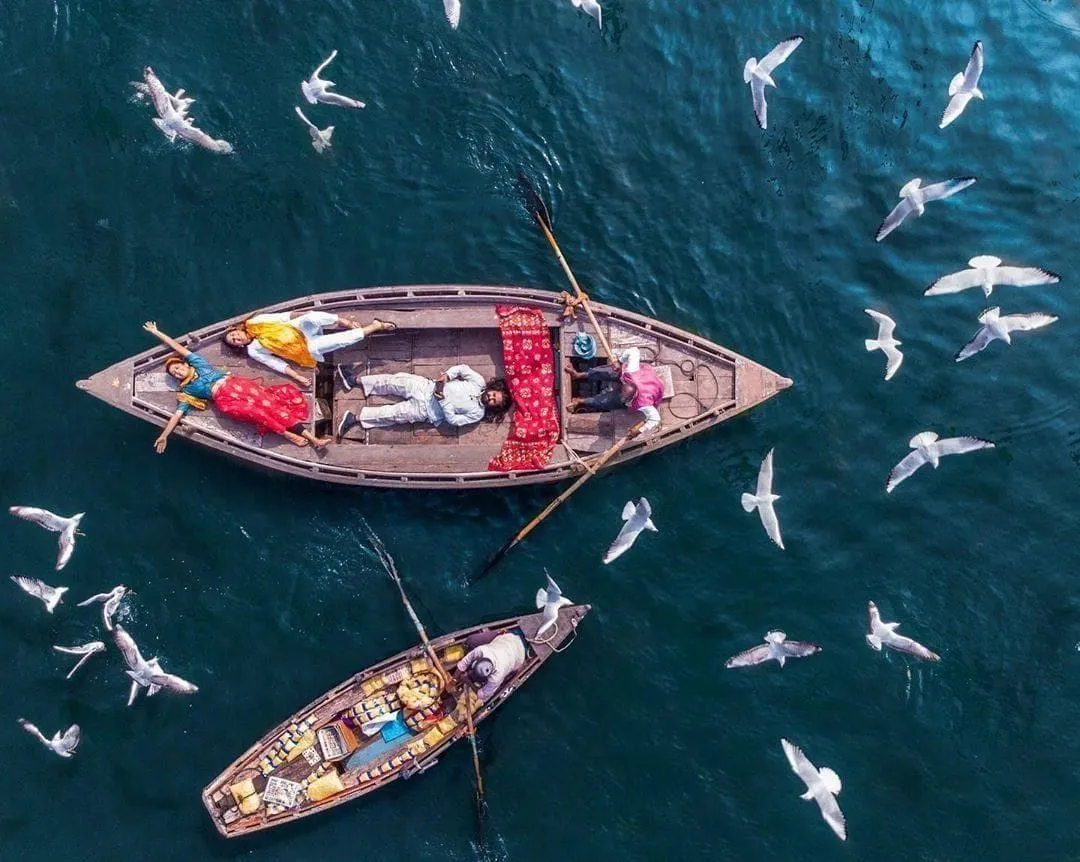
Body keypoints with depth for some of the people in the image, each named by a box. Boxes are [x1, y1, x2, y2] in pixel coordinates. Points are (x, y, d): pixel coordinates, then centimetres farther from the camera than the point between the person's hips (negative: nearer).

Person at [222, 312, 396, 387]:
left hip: (299, 329, 2)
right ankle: (375, 326, -7)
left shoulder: (254, 323, 4)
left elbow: (282, 316, 3)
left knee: (312, 318, -35)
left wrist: (306, 315, -6)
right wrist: (297, 376, -16)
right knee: (342, 340, -21)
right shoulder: (253, 351, -1)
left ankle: (344, 322, -11)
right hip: (307, 347, -2)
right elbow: (275, 363, -6)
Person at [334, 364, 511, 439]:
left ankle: (355, 418, 4)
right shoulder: (479, 383, -5)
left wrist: (443, 400, -23)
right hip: (426, 388, 3)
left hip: (425, 410, -3)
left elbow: (453, 420, -15)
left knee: (392, 414, -6)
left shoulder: (477, 413, -13)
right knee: (394, 381, -4)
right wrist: (444, 377, -14)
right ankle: (356, 380, 9)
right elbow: (462, 369, -1)